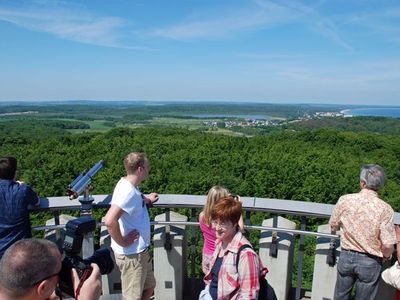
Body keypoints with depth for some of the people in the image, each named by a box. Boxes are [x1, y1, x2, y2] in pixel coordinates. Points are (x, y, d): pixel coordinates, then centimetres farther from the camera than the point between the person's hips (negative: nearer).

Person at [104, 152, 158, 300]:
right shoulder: (128, 191, -27)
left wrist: (145, 199, 22)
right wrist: (122, 242, -24)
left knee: (149, 286, 25)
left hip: (140, 251, 9)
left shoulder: (128, 184, 2)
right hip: (131, 255, -9)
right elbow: (110, 221, -37)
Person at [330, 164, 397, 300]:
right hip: (370, 263, -1)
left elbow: (333, 226, -1)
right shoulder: (385, 209, -20)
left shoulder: (345, 200, -15)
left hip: (346, 257, 2)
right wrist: (386, 257, 4)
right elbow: (387, 246, -18)